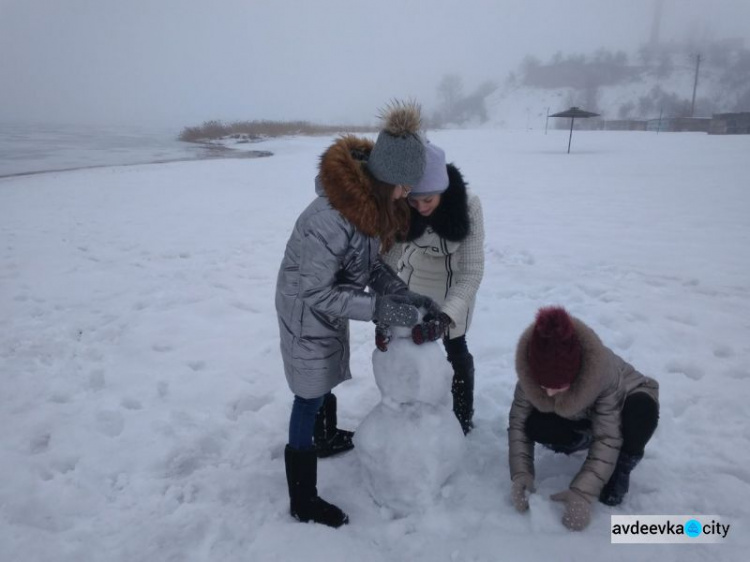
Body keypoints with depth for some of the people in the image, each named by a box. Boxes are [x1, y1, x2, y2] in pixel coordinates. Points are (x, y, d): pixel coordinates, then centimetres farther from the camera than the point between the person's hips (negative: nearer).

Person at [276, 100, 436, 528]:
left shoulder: (372, 198, -10)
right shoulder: (330, 217, -37)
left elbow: (370, 261, -1)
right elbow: (315, 292, -29)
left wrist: (403, 294, -13)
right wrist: (379, 309, -31)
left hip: (332, 305, 8)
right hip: (307, 311, -8)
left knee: (329, 377, 27)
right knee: (310, 395, 3)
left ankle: (330, 437, 55)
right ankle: (303, 501, 21)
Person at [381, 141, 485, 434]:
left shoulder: (468, 204, -31)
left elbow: (472, 271, -30)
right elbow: (385, 262, -22)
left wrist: (445, 316, -42)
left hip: (454, 290, -2)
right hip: (412, 285, 2)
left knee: (455, 350, 10)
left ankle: (463, 413, 36)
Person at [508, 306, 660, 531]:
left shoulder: (606, 373, -41)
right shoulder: (530, 372, -31)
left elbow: (608, 437, -36)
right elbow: (518, 422, -22)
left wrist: (583, 492, -41)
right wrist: (521, 473, -33)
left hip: (623, 406, -2)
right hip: (580, 416, 2)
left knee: (642, 410, -38)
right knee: (535, 427, -28)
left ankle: (620, 471, -9)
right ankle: (585, 440, 4)